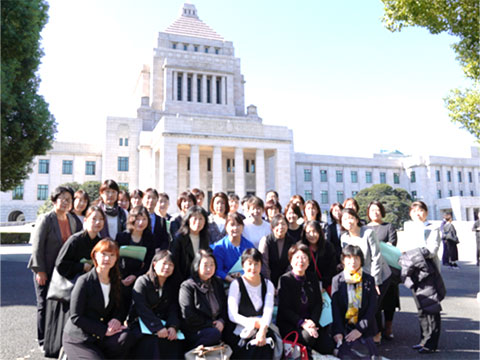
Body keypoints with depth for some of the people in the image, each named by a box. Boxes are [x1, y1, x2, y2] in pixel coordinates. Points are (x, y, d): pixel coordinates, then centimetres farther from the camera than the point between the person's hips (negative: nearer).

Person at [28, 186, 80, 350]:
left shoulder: (72, 219, 6)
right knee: (44, 305, 6)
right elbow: (37, 246, -12)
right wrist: (40, 271, -13)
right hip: (45, 270, -5)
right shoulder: (46, 219, -12)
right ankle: (43, 341, 20)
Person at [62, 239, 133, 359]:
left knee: (125, 337, -25)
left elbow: (119, 309, 13)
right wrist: (104, 330, -19)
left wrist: (117, 319, -13)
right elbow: (75, 317, -13)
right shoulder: (84, 281, -11)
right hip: (78, 339, -4)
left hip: (101, 337, 4)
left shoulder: (115, 282, 6)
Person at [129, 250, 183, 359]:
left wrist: (173, 326, -16)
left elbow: (174, 309, 4)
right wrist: (157, 328, -22)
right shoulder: (142, 282, -3)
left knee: (175, 340, -23)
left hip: (164, 325, 4)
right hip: (142, 324, -3)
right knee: (152, 340, -31)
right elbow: (142, 310, -13)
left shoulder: (174, 285, 12)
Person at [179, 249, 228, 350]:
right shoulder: (187, 286, -3)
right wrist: (210, 324, -9)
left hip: (216, 326, 5)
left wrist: (222, 321, -2)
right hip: (194, 330, -5)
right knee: (215, 334, -34)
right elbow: (188, 316, -9)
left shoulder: (218, 283, 16)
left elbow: (225, 306, 18)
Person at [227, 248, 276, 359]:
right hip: (241, 333, -2)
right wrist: (254, 323, -18)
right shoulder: (236, 284, 1)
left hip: (262, 330, 2)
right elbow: (232, 315, -7)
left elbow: (268, 311, -3)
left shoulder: (268, 284, 11)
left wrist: (262, 330, -22)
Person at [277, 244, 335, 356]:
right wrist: (302, 323, -23)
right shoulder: (285, 279, -8)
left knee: (328, 348, -12)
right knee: (308, 336, -32)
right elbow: (285, 309, -12)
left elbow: (319, 303, 5)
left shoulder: (313, 278, 9)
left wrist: (313, 321, -13)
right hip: (288, 323, -5)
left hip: (310, 321, 5)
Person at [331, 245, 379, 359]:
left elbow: (372, 307, -1)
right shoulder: (337, 280, 2)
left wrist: (360, 329, -11)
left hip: (364, 329, 2)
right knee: (343, 355, -17)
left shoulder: (369, 280, 4)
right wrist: (338, 331, -14)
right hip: (344, 327, -1)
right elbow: (335, 307, -3)